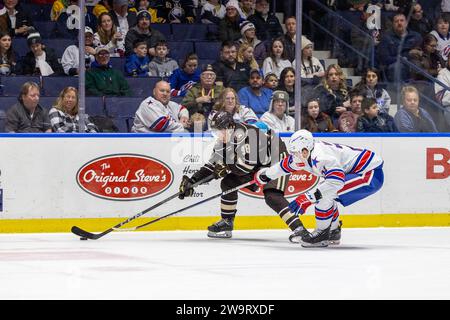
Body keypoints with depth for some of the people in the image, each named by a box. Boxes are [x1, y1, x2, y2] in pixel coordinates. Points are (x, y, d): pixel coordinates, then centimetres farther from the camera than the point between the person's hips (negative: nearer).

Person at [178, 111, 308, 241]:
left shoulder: (244, 134, -31)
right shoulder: (224, 140, -2)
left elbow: (248, 164, -32)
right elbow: (212, 164, 6)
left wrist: (226, 168, -18)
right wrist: (191, 181, 1)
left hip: (276, 159, -10)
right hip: (258, 165, 10)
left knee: (272, 196, -27)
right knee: (228, 182, 6)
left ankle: (298, 228, -32)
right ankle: (226, 222, 18)